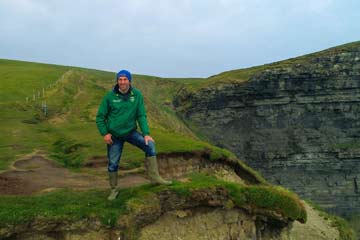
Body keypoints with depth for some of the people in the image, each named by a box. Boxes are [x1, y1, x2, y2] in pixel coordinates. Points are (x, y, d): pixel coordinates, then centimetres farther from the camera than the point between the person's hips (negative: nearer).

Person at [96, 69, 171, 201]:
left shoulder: (137, 95, -9)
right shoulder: (110, 96, -12)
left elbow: (141, 115, -7)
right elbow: (100, 117, -4)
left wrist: (146, 134, -15)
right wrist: (104, 133, -13)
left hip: (131, 132, 1)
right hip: (114, 135, -1)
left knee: (150, 145, -19)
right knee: (113, 164, 5)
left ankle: (154, 177, -11)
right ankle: (114, 189, 26)